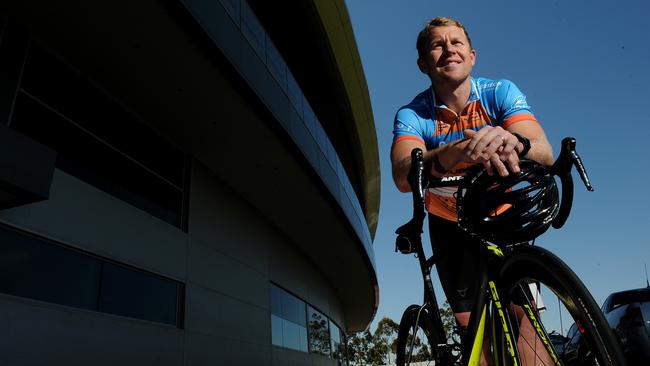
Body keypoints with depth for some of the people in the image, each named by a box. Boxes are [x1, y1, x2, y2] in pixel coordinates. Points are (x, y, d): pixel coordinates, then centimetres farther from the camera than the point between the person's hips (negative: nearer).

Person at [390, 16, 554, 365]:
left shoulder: (500, 92, -16)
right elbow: (403, 176, -39)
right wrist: (458, 151, -58)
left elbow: (544, 155, -32)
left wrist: (511, 142, -56)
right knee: (470, 322, -3)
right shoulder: (412, 114, -19)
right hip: (451, 226, 0)